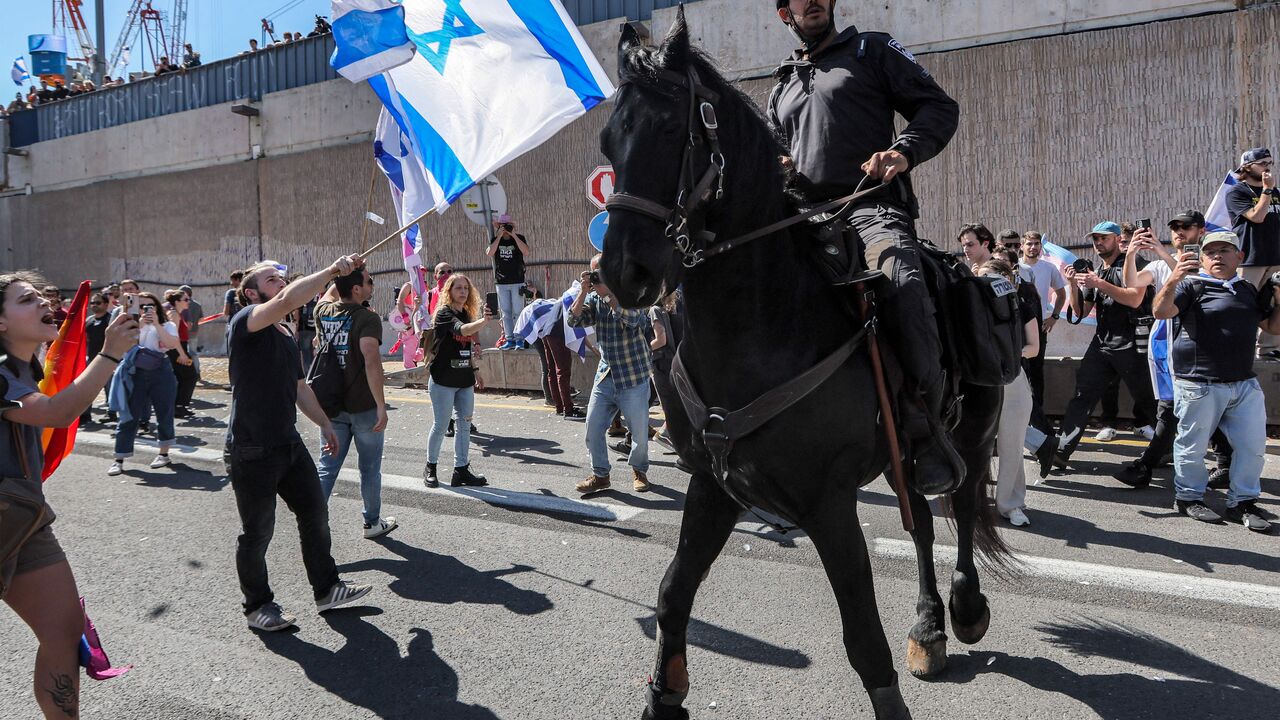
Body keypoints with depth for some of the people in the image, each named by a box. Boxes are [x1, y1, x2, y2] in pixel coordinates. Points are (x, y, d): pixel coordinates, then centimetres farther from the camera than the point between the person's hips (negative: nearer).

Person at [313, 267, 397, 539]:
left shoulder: (324, 312, 2)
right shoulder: (367, 318, -18)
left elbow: (329, 293, 27)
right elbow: (371, 360, -30)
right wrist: (381, 405, -28)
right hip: (364, 406, -5)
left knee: (327, 466, 10)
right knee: (370, 468, 11)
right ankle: (372, 523, 25)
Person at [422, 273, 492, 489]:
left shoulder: (467, 314, 10)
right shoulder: (444, 313, -13)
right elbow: (462, 330, -33)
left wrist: (474, 370, 17)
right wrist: (483, 321, -50)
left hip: (465, 381, 7)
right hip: (443, 381, -7)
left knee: (465, 424, 7)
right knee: (440, 426, 2)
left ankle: (461, 470, 14)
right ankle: (430, 469, 19)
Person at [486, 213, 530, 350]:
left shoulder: (519, 238, 3)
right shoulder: (496, 240, 9)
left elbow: (526, 252, -16)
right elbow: (490, 253, -10)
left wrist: (513, 235, -15)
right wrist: (499, 236, -13)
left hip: (517, 281, -3)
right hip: (501, 282, 3)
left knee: (518, 312, -6)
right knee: (505, 313, 4)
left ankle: (519, 339, -4)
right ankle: (510, 340, 7)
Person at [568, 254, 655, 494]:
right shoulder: (594, 299, 6)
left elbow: (632, 318, -29)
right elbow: (574, 320, -5)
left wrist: (606, 292, -25)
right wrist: (584, 292, -15)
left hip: (633, 377, -4)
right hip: (605, 375, 4)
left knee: (640, 432, 2)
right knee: (593, 427, 0)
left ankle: (639, 471, 27)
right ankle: (600, 475, 15)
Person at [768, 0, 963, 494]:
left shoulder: (871, 50, 16)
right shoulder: (783, 86, 29)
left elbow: (939, 108, 9)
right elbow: (774, 154, 36)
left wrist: (904, 151, -12)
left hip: (872, 207, -5)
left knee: (901, 284, -35)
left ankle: (926, 431, -27)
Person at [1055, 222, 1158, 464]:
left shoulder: (1132, 264, -3)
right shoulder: (1093, 272, 15)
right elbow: (1080, 311, 12)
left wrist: (1100, 284, -26)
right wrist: (1073, 285, -3)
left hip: (1130, 346, -5)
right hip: (1101, 344, 5)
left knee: (1147, 398, 6)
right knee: (1082, 395, -4)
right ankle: (1061, 449, -9)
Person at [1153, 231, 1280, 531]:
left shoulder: (1249, 290, 16)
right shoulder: (1192, 285, -4)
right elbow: (1161, 311, -20)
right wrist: (1174, 278, -37)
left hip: (1245, 385, 6)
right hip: (1199, 385, -6)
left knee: (1253, 445, 7)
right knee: (1193, 445, 4)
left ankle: (1242, 503, 20)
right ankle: (1188, 497, 21)